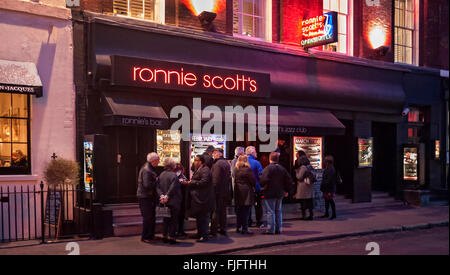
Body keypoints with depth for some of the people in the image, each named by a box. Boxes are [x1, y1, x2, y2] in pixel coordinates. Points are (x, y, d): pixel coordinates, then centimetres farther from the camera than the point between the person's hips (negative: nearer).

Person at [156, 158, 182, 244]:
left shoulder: (161, 175, 5)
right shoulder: (173, 175, -13)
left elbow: (158, 187, -1)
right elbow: (173, 188, -20)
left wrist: (161, 195, -10)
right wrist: (167, 196, -12)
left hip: (164, 202, 6)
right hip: (173, 202, -6)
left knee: (165, 220, 15)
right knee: (173, 220, 3)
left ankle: (164, 236, 18)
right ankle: (172, 237, 3)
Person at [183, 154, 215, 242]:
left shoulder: (205, 170, -15)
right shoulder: (198, 170, 19)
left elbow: (203, 182, -25)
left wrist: (191, 182, -17)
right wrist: (188, 182, 7)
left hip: (203, 199, -11)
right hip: (198, 199, 11)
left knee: (203, 218, -6)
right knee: (199, 218, 16)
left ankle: (204, 236, -1)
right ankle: (200, 234, 25)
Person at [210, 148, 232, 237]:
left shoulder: (217, 164, -16)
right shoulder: (226, 163, 13)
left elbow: (215, 179, -21)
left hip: (218, 192, -9)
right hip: (226, 191, 9)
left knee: (215, 211, -4)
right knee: (223, 210, 14)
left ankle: (213, 231, -1)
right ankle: (223, 229, 20)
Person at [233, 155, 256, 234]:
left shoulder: (235, 169, 6)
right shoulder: (247, 169, -13)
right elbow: (253, 180, -9)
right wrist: (253, 186, 8)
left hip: (237, 191, 6)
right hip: (246, 191, -6)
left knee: (239, 211, 13)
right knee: (245, 211, -2)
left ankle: (238, 227, 18)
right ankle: (244, 228, -2)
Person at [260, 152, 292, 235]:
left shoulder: (268, 168, -13)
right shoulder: (282, 168, 7)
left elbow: (264, 180, -26)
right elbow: (289, 181, 8)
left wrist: (262, 187, -8)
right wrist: (285, 189, 16)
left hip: (269, 193, -6)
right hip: (280, 193, 6)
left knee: (270, 212, -2)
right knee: (278, 211, 15)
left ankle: (270, 230, -1)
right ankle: (278, 229, 18)